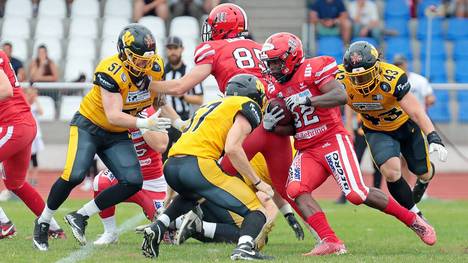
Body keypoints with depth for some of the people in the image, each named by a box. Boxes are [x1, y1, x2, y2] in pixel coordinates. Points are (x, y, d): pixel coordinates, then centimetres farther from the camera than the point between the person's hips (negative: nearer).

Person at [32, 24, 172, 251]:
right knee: (74, 175, -24)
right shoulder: (112, 72, -30)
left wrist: (175, 123, 6)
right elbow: (114, 116, -35)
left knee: (133, 183, -11)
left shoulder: (155, 68, -11)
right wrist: (146, 124, -44)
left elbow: (157, 100, 11)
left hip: (117, 135, 6)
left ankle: (80, 216, 3)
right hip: (89, 125, -6)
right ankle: (43, 222, -1)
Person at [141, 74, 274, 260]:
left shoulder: (211, 106, 31)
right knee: (256, 210, 0)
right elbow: (232, 148, -7)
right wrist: (258, 182, -1)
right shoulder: (248, 107, 8)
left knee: (190, 195, 42)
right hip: (198, 165, -7)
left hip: (171, 166, 8)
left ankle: (157, 228, 20)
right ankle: (244, 247, -29)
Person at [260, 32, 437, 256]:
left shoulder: (312, 70, -8)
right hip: (307, 151, 6)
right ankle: (330, 242, -25)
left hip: (332, 141, -6)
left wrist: (306, 99, -27)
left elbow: (340, 96, -22)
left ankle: (412, 220, 1)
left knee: (356, 193, -18)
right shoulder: (277, 89, 13)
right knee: (295, 190, -22)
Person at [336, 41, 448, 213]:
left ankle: (423, 181, 54)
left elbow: (415, 112, -36)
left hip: (405, 126, -1)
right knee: (391, 173, -22)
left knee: (423, 172, 13)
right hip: (377, 132, 1)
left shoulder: (392, 78, -35)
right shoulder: (341, 82, -28)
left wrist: (433, 138, -44)